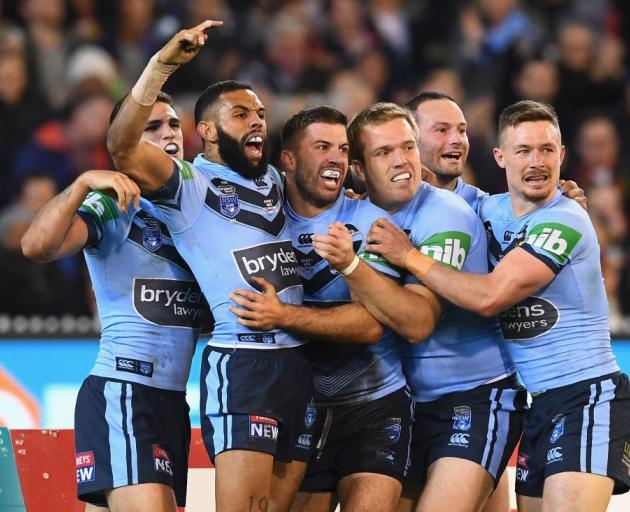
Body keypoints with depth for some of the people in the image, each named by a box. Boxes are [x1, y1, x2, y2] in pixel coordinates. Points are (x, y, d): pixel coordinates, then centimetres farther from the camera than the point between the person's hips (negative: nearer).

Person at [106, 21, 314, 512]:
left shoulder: (276, 182, 20)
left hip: (299, 361, 7)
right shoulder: (189, 185, -1)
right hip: (241, 362, -7)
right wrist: (163, 64, -25)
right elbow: (123, 145, -18)